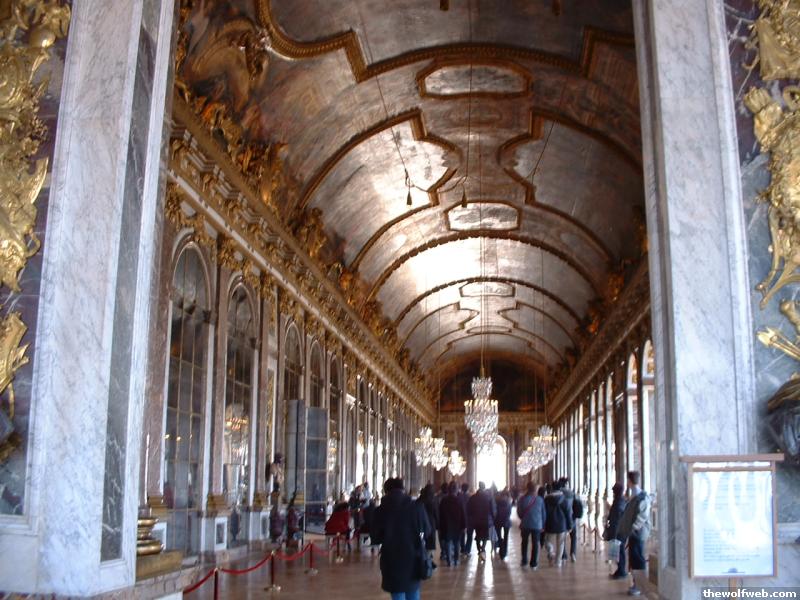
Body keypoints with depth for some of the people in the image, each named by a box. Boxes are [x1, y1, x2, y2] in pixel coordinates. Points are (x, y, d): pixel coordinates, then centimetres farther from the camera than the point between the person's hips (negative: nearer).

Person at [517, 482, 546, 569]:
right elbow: (543, 514, 1)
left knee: (524, 543, 18)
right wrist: (543, 525, 13)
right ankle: (534, 564, 8)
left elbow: (519, 513, 0)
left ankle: (524, 561, 18)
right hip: (537, 525, 0)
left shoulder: (522, 499, -10)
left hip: (525, 524, 0)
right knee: (535, 544, 8)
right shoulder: (540, 499, -7)